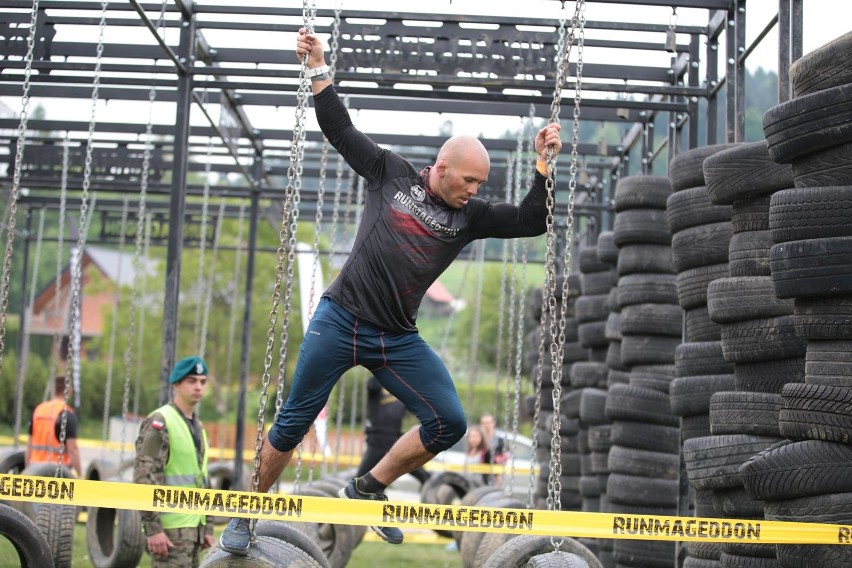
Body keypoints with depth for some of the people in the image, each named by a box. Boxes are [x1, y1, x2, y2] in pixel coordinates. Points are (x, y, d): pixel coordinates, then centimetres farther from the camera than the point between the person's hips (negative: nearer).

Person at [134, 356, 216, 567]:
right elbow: (145, 478, -16)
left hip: (194, 526, 8)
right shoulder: (159, 423, -9)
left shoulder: (197, 425, 17)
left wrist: (208, 528, 17)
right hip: (170, 528, -8)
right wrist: (153, 529, -20)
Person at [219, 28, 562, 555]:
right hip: (339, 321, -3)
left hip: (398, 340, 3)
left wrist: (545, 165, -6)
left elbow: (531, 222, 3)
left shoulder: (470, 216, 8)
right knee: (293, 423, 2)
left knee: (449, 422, -10)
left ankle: (367, 491, 8)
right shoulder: (391, 173, 2)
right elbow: (341, 129, 6)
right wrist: (318, 67, 2)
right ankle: (246, 514, 21)